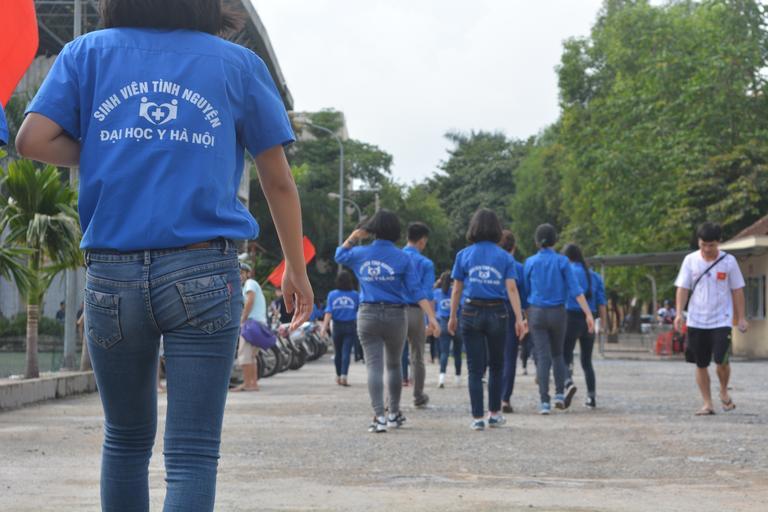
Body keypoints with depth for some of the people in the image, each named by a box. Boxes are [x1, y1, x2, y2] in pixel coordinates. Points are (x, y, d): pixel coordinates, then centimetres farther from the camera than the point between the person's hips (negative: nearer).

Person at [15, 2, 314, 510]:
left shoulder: (88, 52, 9)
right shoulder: (237, 63, 7)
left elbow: (33, 139, -2)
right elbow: (278, 181, 10)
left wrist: (105, 158, 13)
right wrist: (297, 269, 20)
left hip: (112, 273, 2)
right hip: (203, 273, -2)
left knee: (126, 440, 19)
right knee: (193, 454, -2)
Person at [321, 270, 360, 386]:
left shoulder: (332, 295, -3)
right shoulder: (355, 295, -4)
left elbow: (328, 311, -11)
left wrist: (325, 326, -15)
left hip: (337, 326, 1)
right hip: (350, 326, -1)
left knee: (338, 352, 14)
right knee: (346, 351, -5)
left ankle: (338, 376, 24)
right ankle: (344, 375, -20)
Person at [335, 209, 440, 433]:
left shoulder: (360, 254, 0)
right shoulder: (403, 258, -5)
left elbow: (339, 255, 23)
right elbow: (417, 291, -9)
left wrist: (354, 236, 16)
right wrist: (431, 317, -10)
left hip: (368, 315, 0)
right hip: (395, 315, 0)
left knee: (374, 366, -3)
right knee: (394, 364, 17)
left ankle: (379, 417, -15)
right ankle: (394, 413, 25)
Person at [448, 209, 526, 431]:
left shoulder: (464, 255, 2)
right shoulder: (504, 257, 2)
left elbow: (457, 290, 3)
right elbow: (512, 289, -7)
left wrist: (453, 317, 10)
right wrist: (519, 319, -9)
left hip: (471, 313, 0)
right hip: (497, 313, 0)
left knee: (475, 369, 3)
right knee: (496, 366, 16)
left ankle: (477, 417, 0)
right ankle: (494, 413, 21)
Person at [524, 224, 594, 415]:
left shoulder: (530, 263, 0)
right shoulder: (562, 261, -3)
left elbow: (526, 291, 7)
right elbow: (575, 290, -9)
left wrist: (525, 318, 19)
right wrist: (589, 314, -10)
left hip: (536, 313, 0)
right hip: (558, 313, 0)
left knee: (543, 357, 0)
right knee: (557, 354, 19)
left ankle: (544, 402, -7)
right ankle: (560, 394, 9)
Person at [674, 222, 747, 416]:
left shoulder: (729, 261, -1)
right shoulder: (690, 260, 1)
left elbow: (737, 290, 5)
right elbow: (683, 288, 2)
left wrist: (741, 318, 2)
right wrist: (679, 313, -10)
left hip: (721, 320, -2)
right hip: (696, 321, 2)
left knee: (721, 361, -13)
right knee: (701, 364, 5)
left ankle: (724, 391, 16)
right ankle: (707, 403, 14)